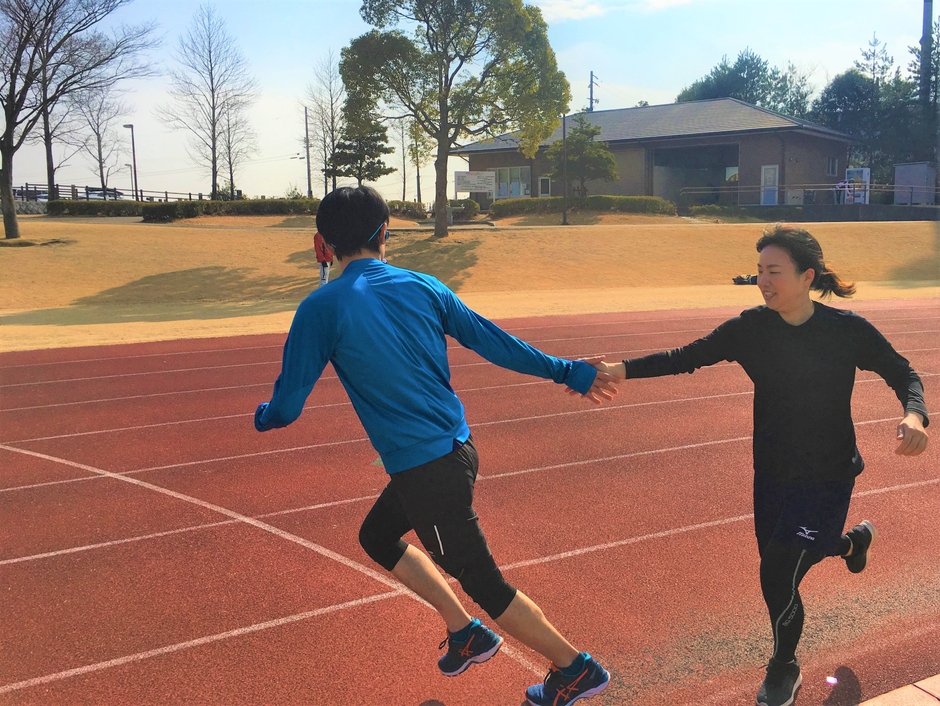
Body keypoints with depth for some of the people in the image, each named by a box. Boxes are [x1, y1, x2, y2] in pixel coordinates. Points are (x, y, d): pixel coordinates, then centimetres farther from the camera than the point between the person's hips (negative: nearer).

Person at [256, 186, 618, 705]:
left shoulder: (321, 308, -12)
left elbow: (286, 407, -8)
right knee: (377, 536, 27)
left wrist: (262, 418, 16)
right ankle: (465, 632, 34)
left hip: (425, 469, -7)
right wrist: (565, 371, 14)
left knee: (483, 583, 9)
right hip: (455, 447, 7)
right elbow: (492, 341, 4)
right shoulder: (423, 286, 1)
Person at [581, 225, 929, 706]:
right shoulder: (752, 328, -10)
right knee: (780, 559, 20)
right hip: (771, 472, 4)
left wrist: (914, 415, -24)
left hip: (827, 476, -4)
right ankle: (851, 540, 55)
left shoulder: (848, 330, -16)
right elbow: (687, 357, -9)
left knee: (777, 575, -10)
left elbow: (903, 374, -2)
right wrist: (621, 370, -21)